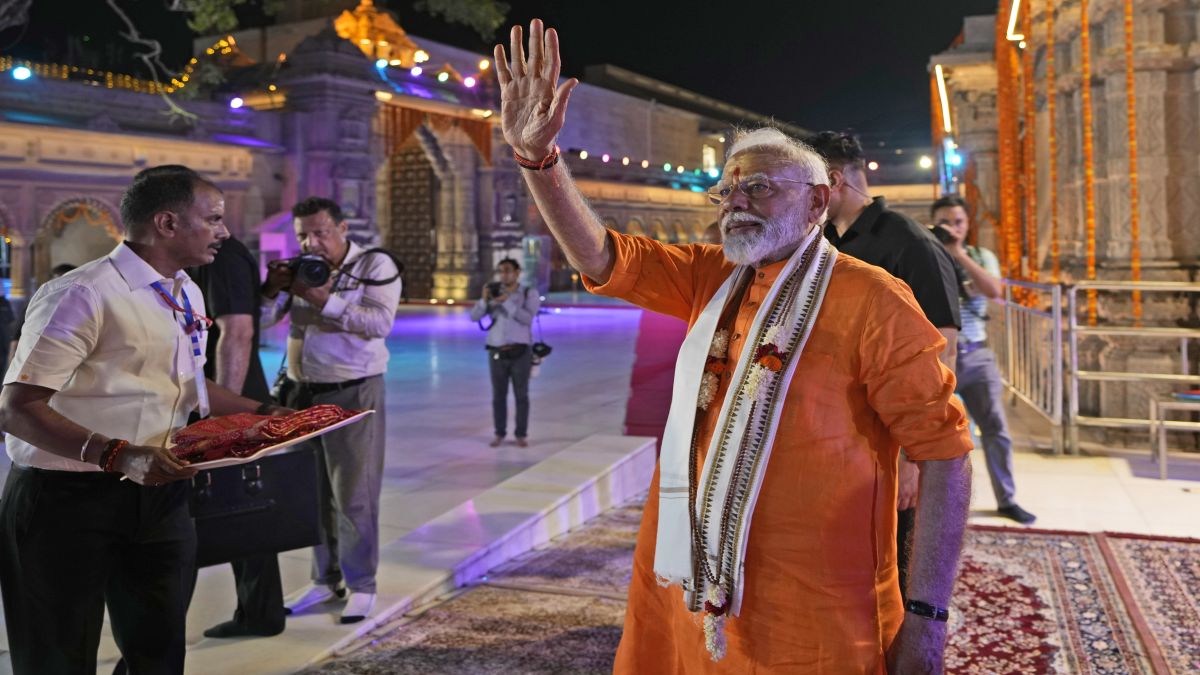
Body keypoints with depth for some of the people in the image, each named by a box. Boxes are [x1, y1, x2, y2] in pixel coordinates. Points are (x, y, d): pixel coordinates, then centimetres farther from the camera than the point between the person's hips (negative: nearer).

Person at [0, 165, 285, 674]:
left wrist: (264, 414, 13)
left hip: (160, 494, 7)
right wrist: (119, 456, -31)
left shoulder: (188, 296, 10)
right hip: (72, 499, -7)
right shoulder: (83, 295, -17)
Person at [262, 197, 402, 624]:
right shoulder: (300, 269, 11)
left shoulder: (375, 266, -6)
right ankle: (325, 580, 21)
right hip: (303, 394, 6)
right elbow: (261, 318, 9)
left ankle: (361, 585, 11)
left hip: (353, 395, -5)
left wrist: (325, 300, -26)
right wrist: (273, 289, -11)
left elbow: (381, 321, -21)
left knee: (353, 495, -1)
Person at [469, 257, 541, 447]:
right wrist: (484, 299, -18)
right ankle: (500, 433, 14)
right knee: (498, 395, 5)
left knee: (521, 395, 2)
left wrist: (506, 302, -22)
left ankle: (521, 434, 11)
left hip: (520, 352, -2)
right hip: (497, 352, 2)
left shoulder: (530, 293, -1)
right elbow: (474, 316, -2)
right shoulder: (493, 292, 5)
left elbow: (527, 318, -17)